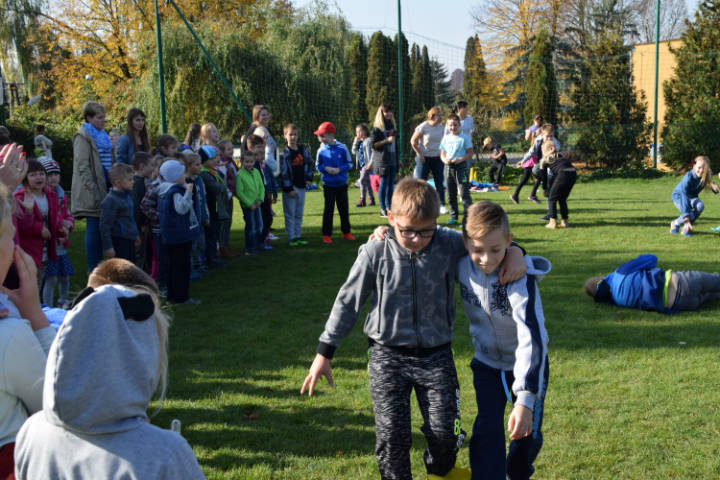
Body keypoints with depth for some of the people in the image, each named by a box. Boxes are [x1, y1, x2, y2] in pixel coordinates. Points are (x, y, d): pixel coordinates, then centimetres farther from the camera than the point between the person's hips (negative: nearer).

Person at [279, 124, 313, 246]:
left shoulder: (304, 149, 6)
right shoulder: (284, 153, -9)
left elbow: (309, 163, 18)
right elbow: (283, 172, -12)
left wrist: (309, 178, 6)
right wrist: (289, 189, -15)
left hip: (302, 186, 5)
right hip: (290, 187, -5)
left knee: (299, 213, 12)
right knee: (290, 213, 0)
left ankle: (298, 235, 21)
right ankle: (291, 237, 6)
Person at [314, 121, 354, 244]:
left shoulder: (342, 148, -9)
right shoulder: (321, 150, -6)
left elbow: (349, 163, -2)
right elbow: (318, 166, 4)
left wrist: (339, 169, -17)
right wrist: (326, 168, -15)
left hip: (342, 184, 0)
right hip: (328, 185, 0)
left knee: (344, 209, 11)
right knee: (328, 210, 3)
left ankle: (346, 232, 25)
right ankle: (326, 234, 10)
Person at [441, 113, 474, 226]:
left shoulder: (464, 138, -2)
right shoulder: (445, 138, 11)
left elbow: (470, 153, -2)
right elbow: (442, 154, 14)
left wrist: (460, 159, -18)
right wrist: (445, 160, -8)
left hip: (461, 166, -5)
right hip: (448, 167, 5)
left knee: (464, 193, -11)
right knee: (451, 194, 8)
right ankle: (453, 217, 17)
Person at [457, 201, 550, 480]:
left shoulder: (520, 279, -33)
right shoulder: (462, 266, -18)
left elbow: (532, 339, -39)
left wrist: (525, 400, -46)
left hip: (527, 362, -3)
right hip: (487, 362, 3)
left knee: (528, 435, 9)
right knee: (487, 432, -11)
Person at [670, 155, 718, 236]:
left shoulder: (707, 175, -20)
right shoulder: (688, 178, -35)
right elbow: (684, 198, -38)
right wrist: (687, 219, -43)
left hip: (692, 196, 5)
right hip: (679, 196, -5)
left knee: (700, 206, -29)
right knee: (690, 215, -28)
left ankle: (686, 228, -7)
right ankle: (675, 223, 5)